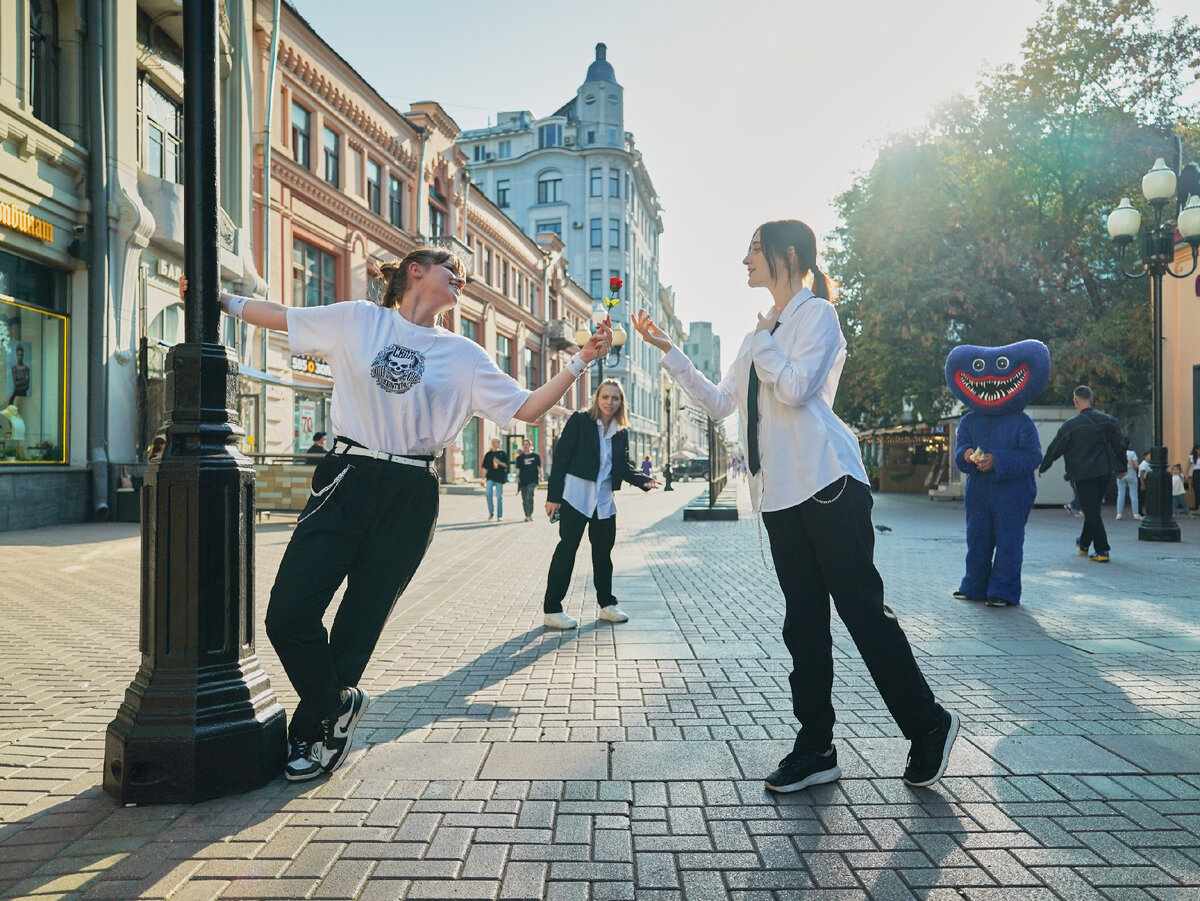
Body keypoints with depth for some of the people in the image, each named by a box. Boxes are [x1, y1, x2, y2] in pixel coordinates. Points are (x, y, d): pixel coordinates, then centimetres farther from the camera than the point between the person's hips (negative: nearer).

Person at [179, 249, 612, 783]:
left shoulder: (464, 355, 11)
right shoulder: (357, 321, 8)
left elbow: (527, 408, 9)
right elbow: (278, 317, 18)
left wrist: (581, 361, 2)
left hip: (410, 499, 1)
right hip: (349, 479, 0)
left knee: (360, 622, 5)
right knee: (289, 614, -9)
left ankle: (311, 733, 29)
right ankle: (338, 704, 21)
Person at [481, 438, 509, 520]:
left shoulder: (502, 454, 7)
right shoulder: (488, 454, 11)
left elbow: (506, 465, 5)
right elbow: (484, 467, 12)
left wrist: (499, 462, -13)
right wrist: (483, 478, 6)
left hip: (499, 477, -1)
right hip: (490, 477, 1)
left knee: (499, 496, 2)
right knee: (488, 493, -17)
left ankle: (499, 515, 9)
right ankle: (491, 512, -2)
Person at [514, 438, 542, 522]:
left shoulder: (536, 456, 8)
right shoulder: (520, 457, 11)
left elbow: (539, 467, 9)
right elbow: (518, 468, 7)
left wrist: (540, 476, -1)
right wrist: (517, 477, -8)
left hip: (533, 480, -3)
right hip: (523, 480, 3)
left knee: (529, 497, -19)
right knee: (524, 499, 4)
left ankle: (530, 514, -14)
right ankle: (527, 515, 16)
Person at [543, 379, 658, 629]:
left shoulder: (621, 432, 10)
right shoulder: (580, 421, -6)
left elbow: (624, 466, 14)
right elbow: (561, 457, -8)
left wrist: (643, 480, -7)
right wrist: (553, 496, -13)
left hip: (604, 499, 6)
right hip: (576, 496, -5)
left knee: (604, 550, 13)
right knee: (567, 548, -6)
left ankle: (607, 604, 26)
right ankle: (552, 610, 0)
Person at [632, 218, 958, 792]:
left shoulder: (816, 313, -2)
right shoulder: (764, 332, 22)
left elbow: (796, 388, -18)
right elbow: (720, 403, 20)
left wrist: (763, 336, -4)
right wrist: (668, 351, 19)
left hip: (826, 484, -8)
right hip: (780, 490, 8)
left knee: (860, 605, -4)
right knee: (803, 619, 8)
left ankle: (928, 727, 16)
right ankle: (815, 749, 15)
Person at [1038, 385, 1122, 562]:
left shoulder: (1070, 425, -12)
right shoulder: (1107, 420, 3)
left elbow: (1055, 449, -5)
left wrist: (1042, 468, 9)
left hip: (1083, 475, -6)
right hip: (1104, 472, 6)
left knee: (1092, 511, -2)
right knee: (1093, 509, 18)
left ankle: (1101, 551, -5)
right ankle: (1084, 544, 33)